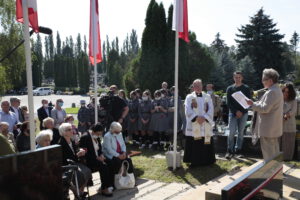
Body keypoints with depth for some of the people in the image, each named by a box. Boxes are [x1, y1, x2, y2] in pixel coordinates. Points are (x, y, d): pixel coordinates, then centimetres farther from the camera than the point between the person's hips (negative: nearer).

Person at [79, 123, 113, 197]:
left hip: (97, 158, 8)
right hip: (88, 161, -8)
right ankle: (104, 189, -13)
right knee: (103, 166, -27)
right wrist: (96, 158, -21)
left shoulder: (97, 138, 11)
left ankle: (103, 187, -9)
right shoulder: (85, 138, -13)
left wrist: (101, 155, -2)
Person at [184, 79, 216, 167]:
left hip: (205, 126, 2)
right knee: (194, 144, -1)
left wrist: (204, 118, -14)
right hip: (193, 125, -2)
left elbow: (211, 110, 2)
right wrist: (196, 117, -19)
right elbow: (188, 110, -6)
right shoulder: (189, 97, 6)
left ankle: (206, 160, 16)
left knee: (205, 143, 3)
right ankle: (194, 161, 8)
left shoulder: (207, 97, 11)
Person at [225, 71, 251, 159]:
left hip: (243, 113, 1)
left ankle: (238, 150, 12)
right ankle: (230, 151, -2)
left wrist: (242, 112, -8)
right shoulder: (230, 89, 5)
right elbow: (228, 102, 2)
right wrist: (236, 111, -9)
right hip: (233, 113, -1)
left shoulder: (246, 88, 6)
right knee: (231, 132, -7)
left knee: (241, 132, 4)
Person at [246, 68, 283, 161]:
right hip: (274, 127, 11)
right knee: (274, 149, 19)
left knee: (268, 151, -2)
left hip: (268, 128, -11)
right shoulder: (277, 90, 13)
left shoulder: (271, 92, -21)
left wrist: (253, 104, -13)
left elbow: (265, 108, -24)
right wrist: (256, 103, 11)